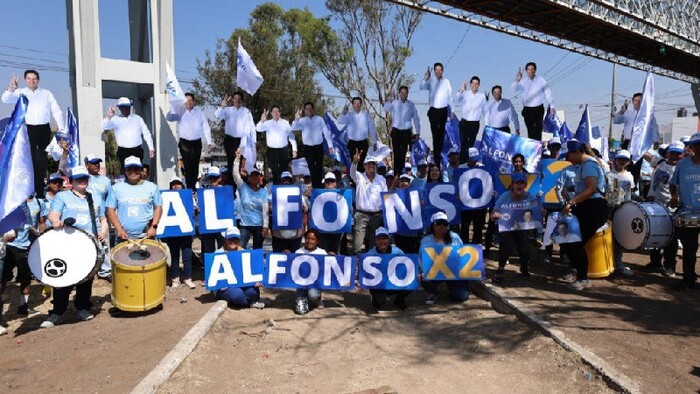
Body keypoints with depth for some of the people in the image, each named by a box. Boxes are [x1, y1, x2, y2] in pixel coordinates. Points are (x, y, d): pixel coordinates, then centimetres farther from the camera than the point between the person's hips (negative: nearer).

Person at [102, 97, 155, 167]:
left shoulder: (138, 118, 11)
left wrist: (151, 148, 4)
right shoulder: (116, 119, 7)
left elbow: (146, 133, 10)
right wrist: (108, 117, -27)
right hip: (123, 151, -1)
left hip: (137, 150, 1)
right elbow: (104, 127, -8)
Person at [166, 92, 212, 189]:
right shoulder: (180, 111, 0)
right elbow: (169, 118, -16)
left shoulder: (199, 111, 3)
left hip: (197, 143, 1)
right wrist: (173, 107, -33)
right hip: (184, 143, -1)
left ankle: (193, 187, 20)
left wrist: (209, 143, -1)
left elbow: (206, 127, 3)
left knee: (195, 167, 8)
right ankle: (189, 188, 5)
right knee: (187, 167, -2)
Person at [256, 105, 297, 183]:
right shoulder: (268, 123, 1)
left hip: (284, 150, 1)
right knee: (274, 171, 1)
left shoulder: (285, 123, 5)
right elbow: (258, 129, -16)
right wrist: (262, 121, -38)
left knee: (283, 171, 11)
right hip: (272, 150, -1)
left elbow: (291, 136, 7)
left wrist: (294, 149, 2)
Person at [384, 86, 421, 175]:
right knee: (396, 153, 2)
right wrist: (390, 100, -36)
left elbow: (416, 119, 6)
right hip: (396, 131, 0)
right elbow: (386, 109, -18)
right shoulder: (394, 103, 1)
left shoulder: (411, 105, 3)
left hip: (406, 132, 0)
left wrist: (417, 133, 3)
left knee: (403, 153, 7)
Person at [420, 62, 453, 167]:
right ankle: (436, 155, -1)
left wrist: (452, 110, 9)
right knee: (435, 133, -4)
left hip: (443, 110, 2)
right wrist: (426, 78, -38)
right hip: (434, 110, -2)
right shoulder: (430, 81, -1)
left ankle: (439, 153, 21)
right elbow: (422, 87, -20)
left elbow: (450, 96, 9)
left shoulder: (446, 82, 5)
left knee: (441, 133, 10)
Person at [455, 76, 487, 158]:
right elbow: (457, 101, -19)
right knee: (463, 143, -4)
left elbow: (484, 110, 10)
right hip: (464, 122, -1)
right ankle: (461, 162, 2)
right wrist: (461, 91, -34)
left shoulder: (482, 96, 4)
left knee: (471, 144, 9)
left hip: (475, 123, 1)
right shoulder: (465, 93, 1)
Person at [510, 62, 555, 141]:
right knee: (530, 130, 0)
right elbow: (513, 89, -11)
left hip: (539, 109, 0)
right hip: (527, 110, 0)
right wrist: (517, 80, -31)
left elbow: (548, 93, 5)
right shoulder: (523, 81, 4)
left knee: (538, 129, 3)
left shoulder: (541, 80, 4)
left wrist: (552, 106, -1)